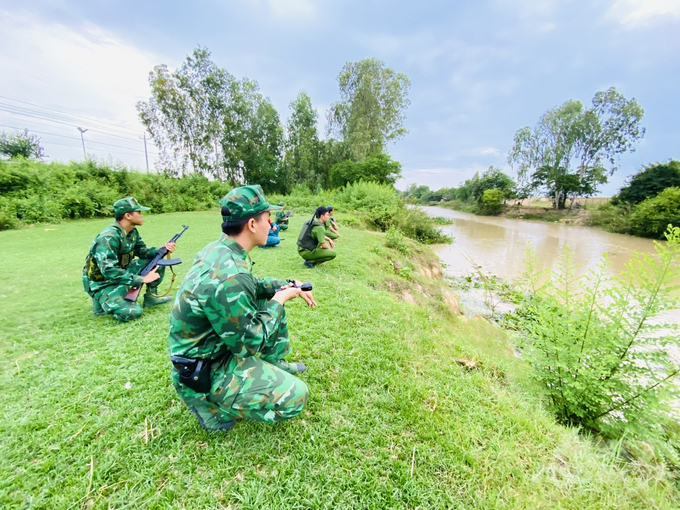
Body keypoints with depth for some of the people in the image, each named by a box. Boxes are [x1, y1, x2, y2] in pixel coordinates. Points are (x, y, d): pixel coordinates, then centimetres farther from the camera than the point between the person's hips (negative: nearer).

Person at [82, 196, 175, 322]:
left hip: (123, 271, 8)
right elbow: (108, 271, -33)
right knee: (132, 312, -26)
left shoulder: (133, 232, -3)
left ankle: (151, 296, 10)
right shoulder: (108, 238, -28)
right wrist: (142, 279, -33)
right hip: (102, 282, -8)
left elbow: (142, 251, 9)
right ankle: (102, 302, 3)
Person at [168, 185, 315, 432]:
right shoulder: (228, 276, -34)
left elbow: (250, 286, 13)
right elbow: (251, 341, -23)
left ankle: (274, 366, 27)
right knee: (295, 397, -10)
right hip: (203, 370, -9)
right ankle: (211, 404, 4)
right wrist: (279, 300, -12)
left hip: (215, 340, 9)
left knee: (275, 310, 13)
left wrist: (286, 285, 3)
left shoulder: (218, 249, -5)